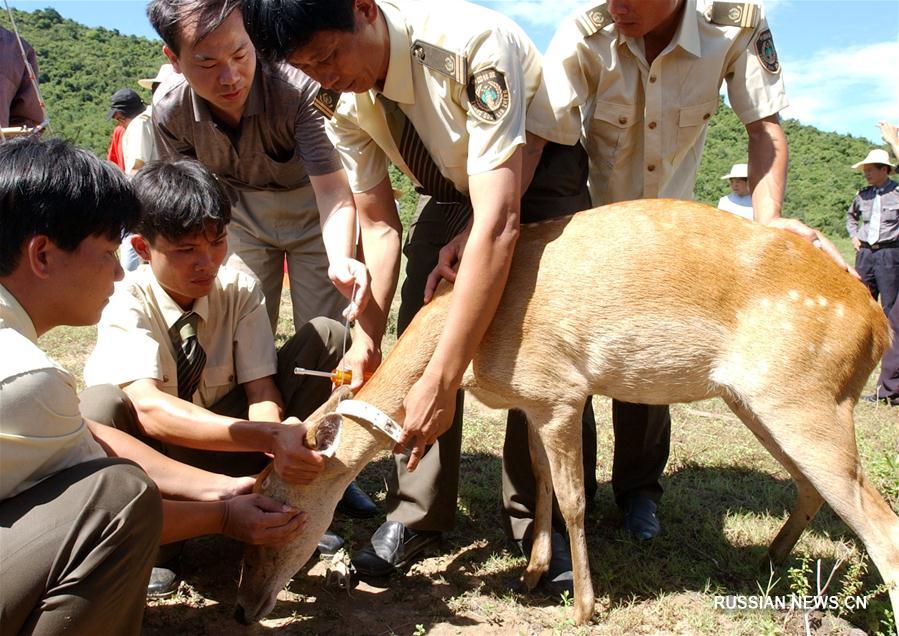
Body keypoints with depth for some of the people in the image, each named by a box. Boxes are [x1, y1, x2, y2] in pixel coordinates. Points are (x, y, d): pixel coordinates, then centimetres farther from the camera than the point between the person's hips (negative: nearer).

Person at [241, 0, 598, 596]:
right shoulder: (339, 98, -18)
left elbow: (498, 225, -45)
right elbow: (380, 225, -9)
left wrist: (443, 380, -46)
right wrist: (366, 339, -22)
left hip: (540, 176, -4)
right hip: (452, 188, 5)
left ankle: (547, 518, -2)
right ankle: (418, 513, 4)